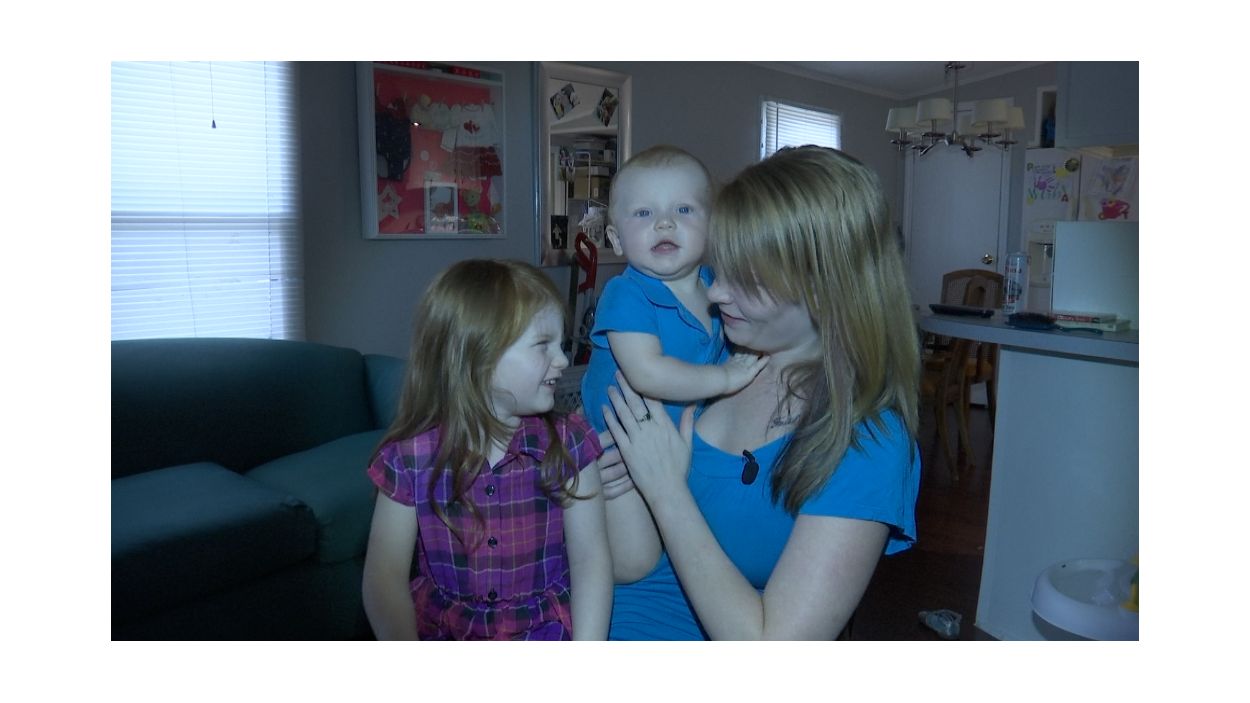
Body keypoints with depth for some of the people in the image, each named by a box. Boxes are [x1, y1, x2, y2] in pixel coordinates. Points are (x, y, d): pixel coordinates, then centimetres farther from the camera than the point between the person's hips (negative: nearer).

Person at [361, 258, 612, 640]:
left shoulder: (568, 444, -6)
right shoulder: (410, 459, -8)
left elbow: (590, 560, -8)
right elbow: (385, 577, -6)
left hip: (545, 636, 0)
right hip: (443, 637, 0)